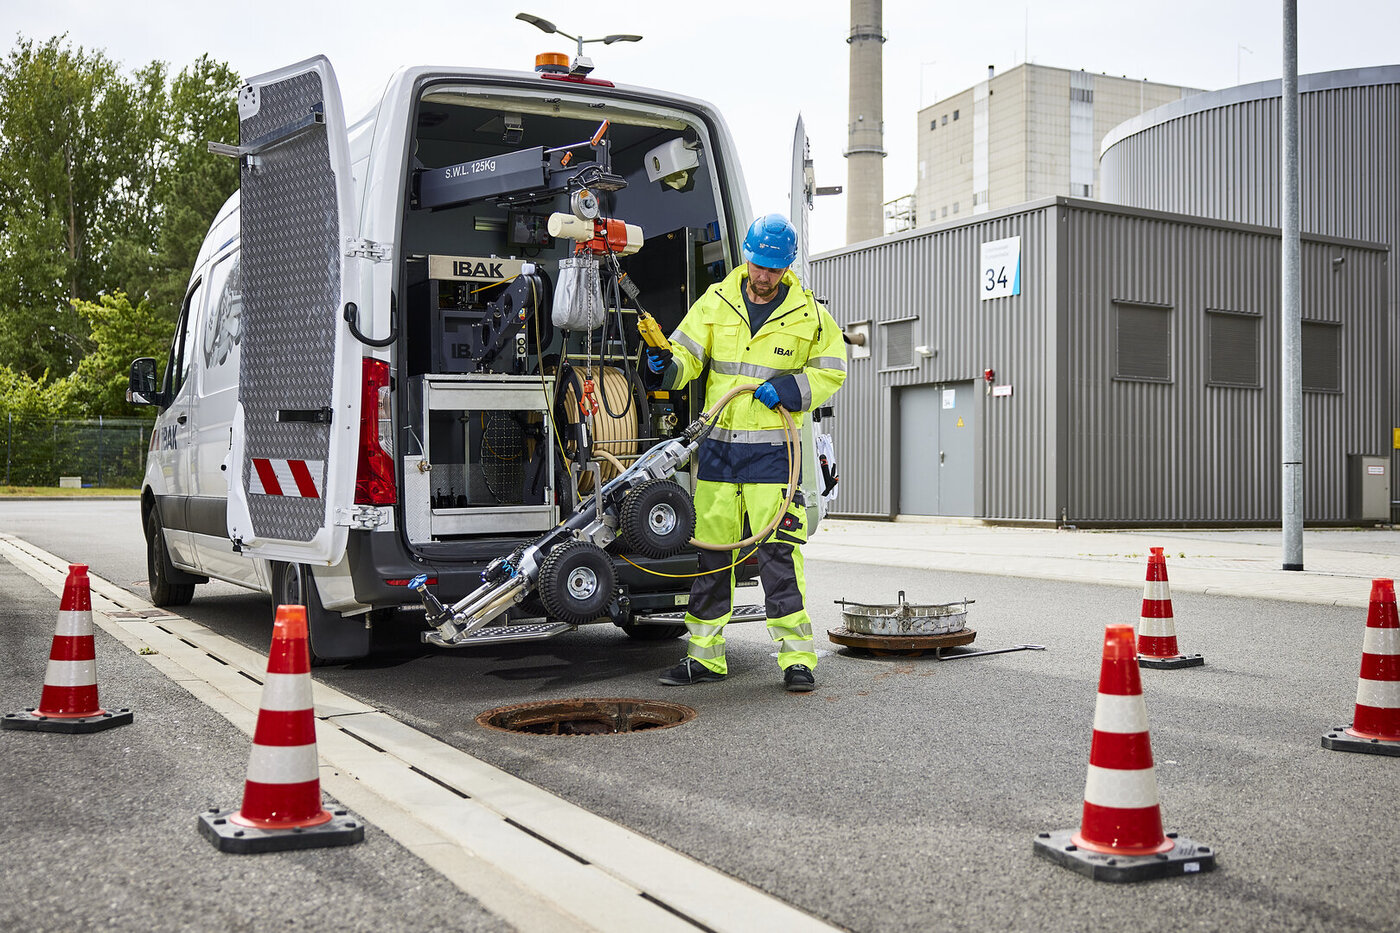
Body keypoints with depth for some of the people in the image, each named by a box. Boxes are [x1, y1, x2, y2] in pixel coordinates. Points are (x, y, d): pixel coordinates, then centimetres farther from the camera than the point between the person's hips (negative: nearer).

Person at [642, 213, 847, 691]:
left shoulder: (809, 315, 2)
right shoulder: (716, 302, 6)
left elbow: (831, 371, 8)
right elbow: (686, 353, 5)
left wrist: (790, 389, -10)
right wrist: (666, 366, -19)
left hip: (772, 450, -3)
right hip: (718, 445, 3)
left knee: (779, 553, -6)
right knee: (711, 550, 7)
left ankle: (798, 656, 2)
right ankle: (705, 654, 18)